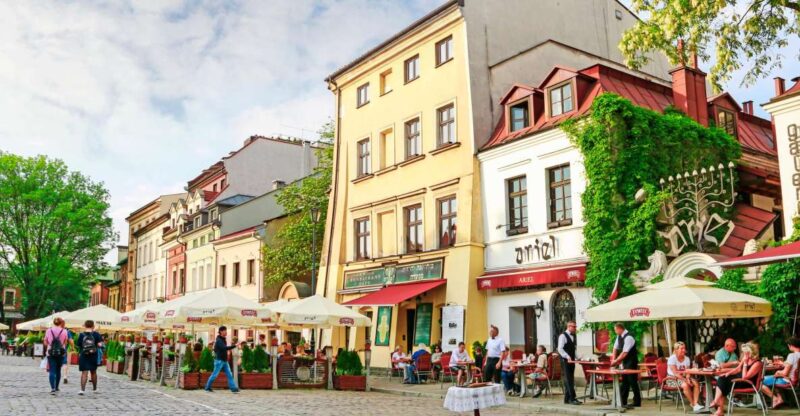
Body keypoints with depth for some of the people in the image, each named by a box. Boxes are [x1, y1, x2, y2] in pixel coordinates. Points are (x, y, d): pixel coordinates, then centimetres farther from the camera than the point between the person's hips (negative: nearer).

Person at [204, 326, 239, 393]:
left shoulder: (223, 340, 14)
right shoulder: (218, 340, -14)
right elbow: (224, 348, -29)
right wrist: (235, 345, -32)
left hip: (225, 360, 8)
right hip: (219, 360, -8)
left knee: (229, 375, 0)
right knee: (215, 375, 1)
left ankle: (233, 388, -4)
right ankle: (207, 387, 16)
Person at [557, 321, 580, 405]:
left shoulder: (573, 336, 15)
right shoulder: (563, 336, -9)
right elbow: (560, 349, -16)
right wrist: (567, 357, -25)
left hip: (572, 361, 8)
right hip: (565, 361, -8)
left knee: (570, 380, 9)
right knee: (568, 380, -8)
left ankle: (567, 399, 14)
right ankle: (572, 398, -10)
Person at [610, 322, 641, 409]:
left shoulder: (628, 338, -23)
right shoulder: (619, 337, 4)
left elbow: (624, 353, -25)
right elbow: (615, 348, 10)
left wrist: (616, 361, -20)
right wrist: (613, 359, -1)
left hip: (631, 363, -9)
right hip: (625, 362, 9)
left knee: (632, 381, -4)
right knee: (625, 381, 13)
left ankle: (637, 402, 5)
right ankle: (623, 401, 20)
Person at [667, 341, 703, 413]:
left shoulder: (687, 359, 6)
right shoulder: (672, 358, -12)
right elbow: (675, 373, -18)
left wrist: (688, 379, -20)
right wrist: (685, 380, -26)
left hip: (684, 377, 6)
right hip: (672, 379, -6)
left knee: (696, 383, -21)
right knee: (685, 385, -34)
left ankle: (695, 404, -27)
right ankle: (693, 404, -19)